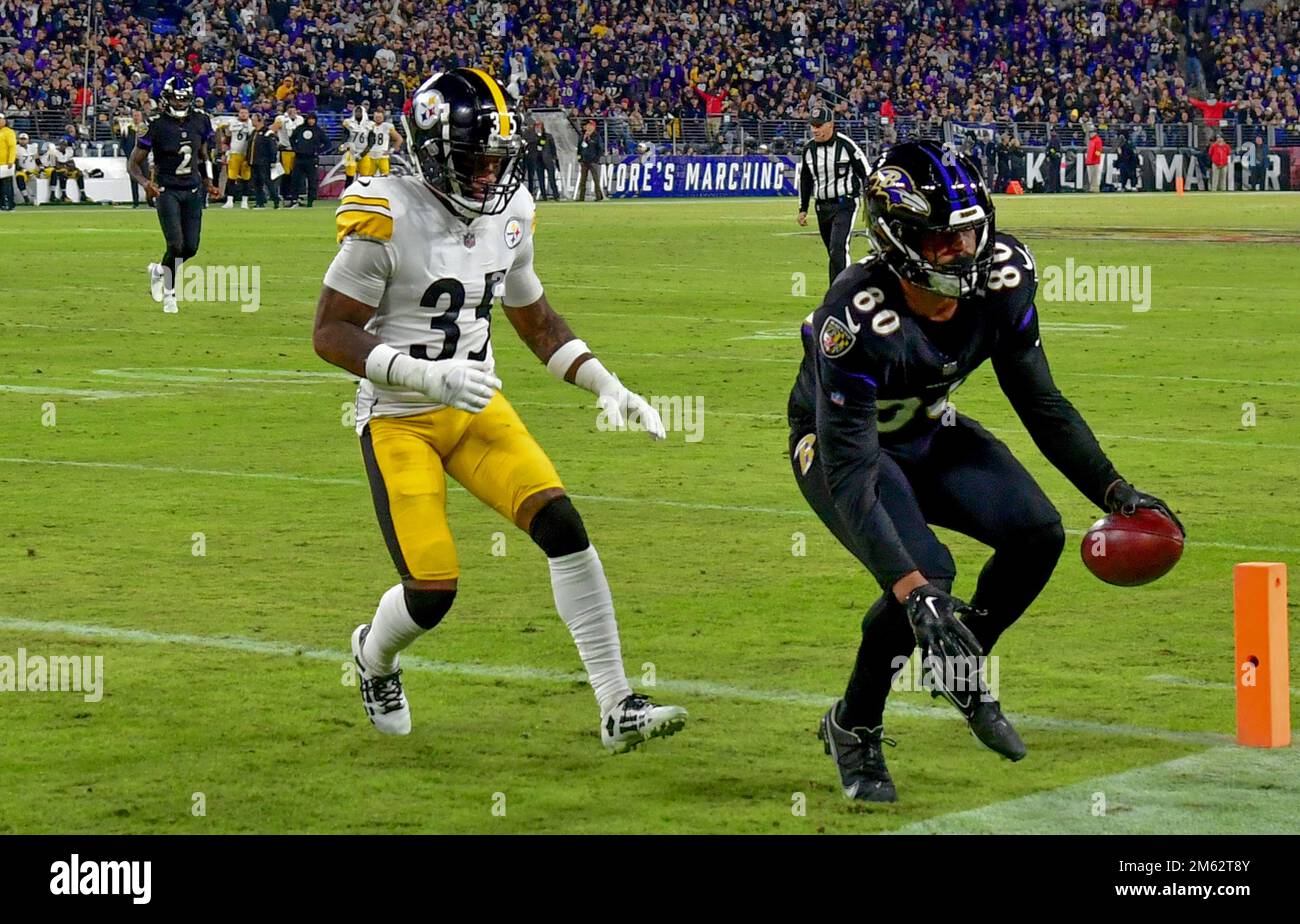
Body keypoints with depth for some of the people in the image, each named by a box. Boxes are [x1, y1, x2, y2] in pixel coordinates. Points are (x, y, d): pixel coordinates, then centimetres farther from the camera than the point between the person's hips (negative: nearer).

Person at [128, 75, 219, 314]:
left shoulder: (200, 122, 4)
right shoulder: (157, 127, -10)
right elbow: (133, 163, -6)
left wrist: (207, 182, 9)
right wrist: (145, 182, -24)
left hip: (193, 191, 5)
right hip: (167, 191, -5)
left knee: (191, 247, 2)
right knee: (176, 245, -14)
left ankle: (159, 271, 32)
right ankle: (169, 294, 5)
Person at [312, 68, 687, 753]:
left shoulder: (508, 213, 3)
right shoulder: (386, 219, -18)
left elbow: (535, 319, 17)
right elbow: (330, 334, -17)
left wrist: (608, 387, 7)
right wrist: (426, 374, -28)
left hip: (478, 408, 6)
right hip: (399, 421, -5)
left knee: (563, 527, -13)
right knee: (433, 591, -8)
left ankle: (619, 710, -9)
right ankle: (373, 654, 30)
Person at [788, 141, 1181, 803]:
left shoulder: (999, 284, -19)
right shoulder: (856, 321, -37)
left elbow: (1041, 403, -4)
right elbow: (851, 476, -39)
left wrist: (1113, 491, -13)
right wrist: (912, 590, -49)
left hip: (929, 435, 6)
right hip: (838, 446, -6)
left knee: (1037, 535, -13)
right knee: (927, 574, -27)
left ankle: (960, 670, 14)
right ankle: (853, 728, -2)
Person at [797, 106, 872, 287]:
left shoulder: (846, 145, -11)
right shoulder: (809, 149, 6)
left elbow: (866, 173, -6)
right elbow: (805, 181, 18)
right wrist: (802, 209, 17)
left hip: (845, 205, -6)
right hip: (822, 206, 6)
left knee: (838, 250, -19)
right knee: (833, 253, 12)